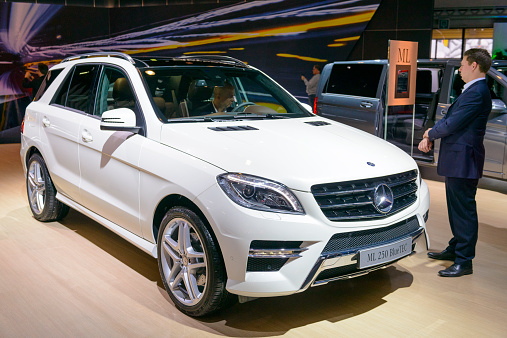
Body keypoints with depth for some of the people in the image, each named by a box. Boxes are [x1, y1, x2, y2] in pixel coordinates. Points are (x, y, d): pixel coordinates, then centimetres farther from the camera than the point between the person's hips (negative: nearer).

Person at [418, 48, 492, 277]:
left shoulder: (477, 93, -18)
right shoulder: (471, 91, 16)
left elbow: (452, 124, -23)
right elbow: (449, 119, 16)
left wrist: (430, 133, -4)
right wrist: (429, 138, 3)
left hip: (463, 161, -10)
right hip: (456, 160, 11)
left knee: (464, 210, -3)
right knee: (456, 208, 20)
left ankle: (464, 262, 4)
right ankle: (455, 249, 34)